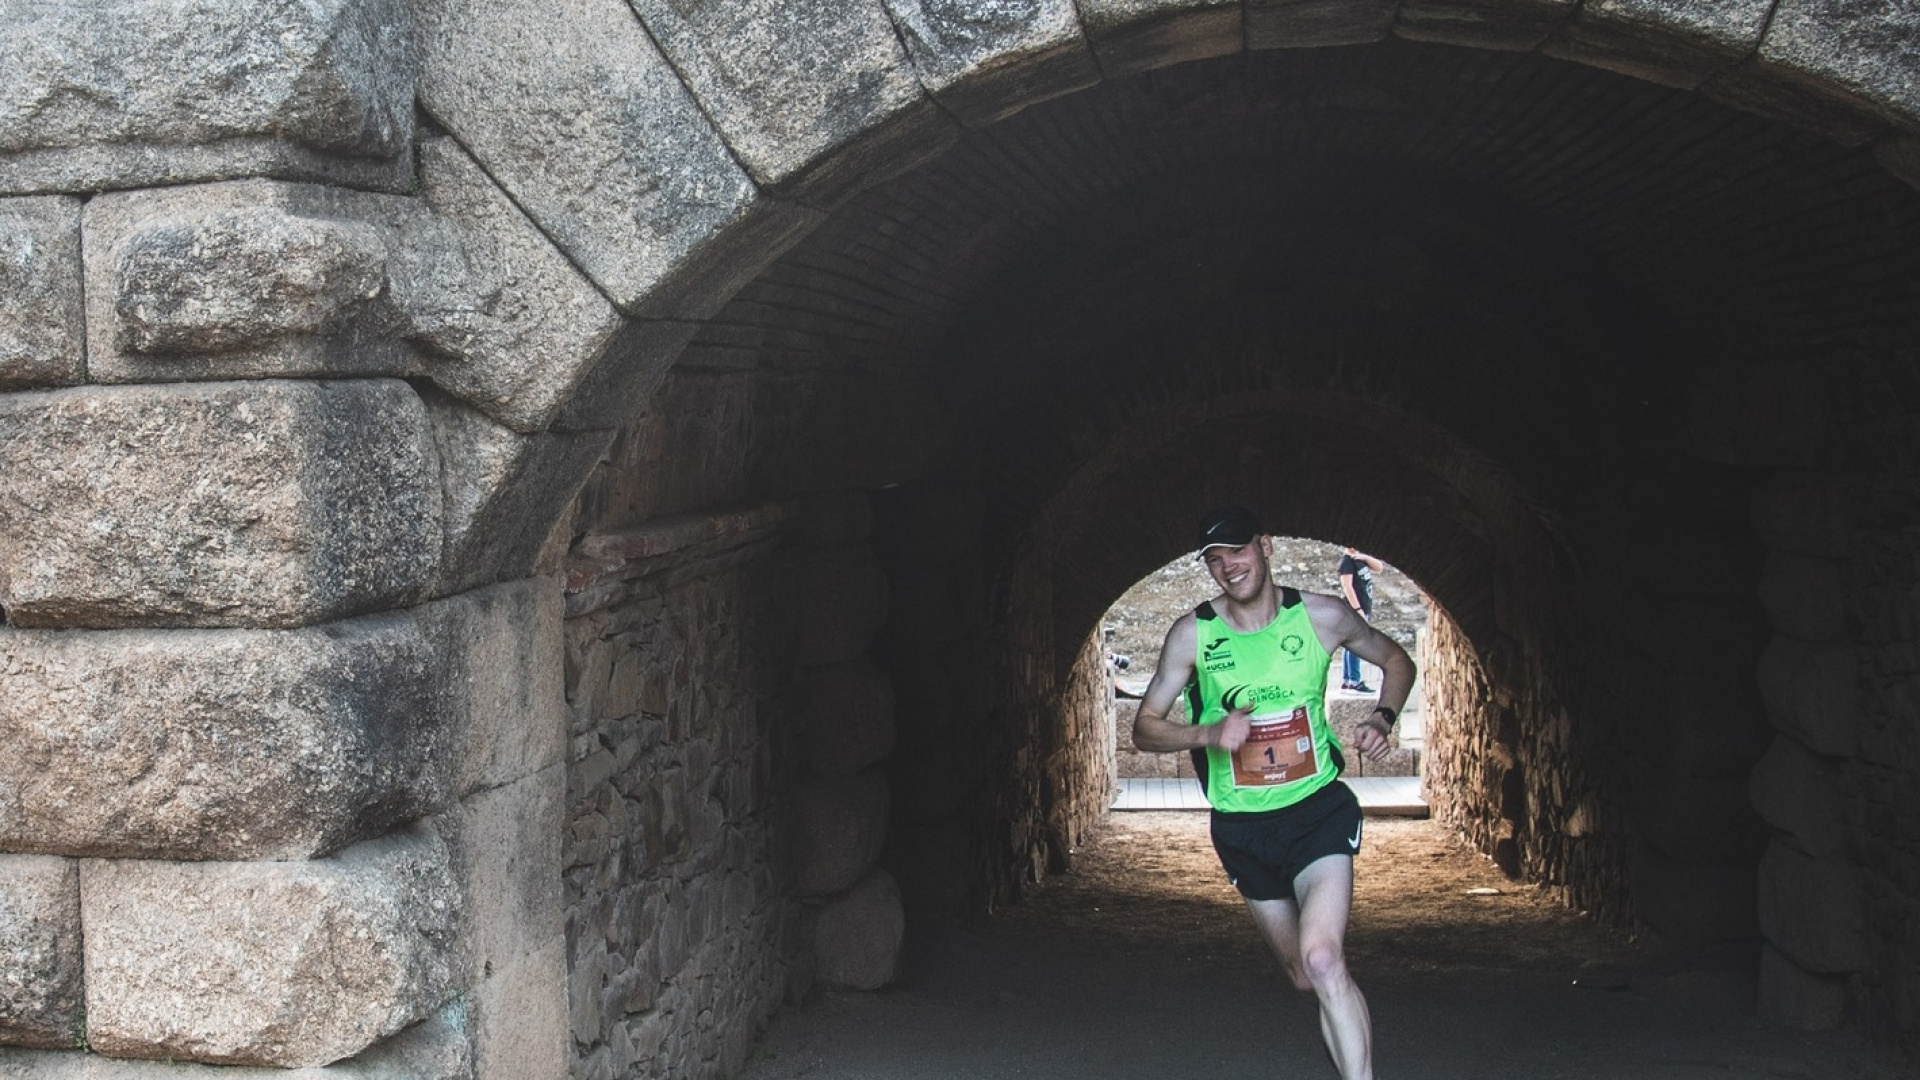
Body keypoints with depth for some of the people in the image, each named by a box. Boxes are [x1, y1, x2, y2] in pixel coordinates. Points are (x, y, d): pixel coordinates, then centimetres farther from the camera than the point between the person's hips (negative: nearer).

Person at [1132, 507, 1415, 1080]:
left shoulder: (1321, 615, -7)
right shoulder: (1192, 633, -6)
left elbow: (1396, 660, 12)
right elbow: (1145, 728, -2)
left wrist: (1382, 718, -7)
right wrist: (1208, 734, -21)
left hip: (1318, 808, -2)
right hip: (1241, 825, 2)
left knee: (1322, 959, -24)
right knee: (1305, 975, 15)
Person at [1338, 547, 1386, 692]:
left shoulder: (1360, 559, 17)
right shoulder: (1347, 561, -10)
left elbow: (1379, 568, 17)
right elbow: (1347, 586, -17)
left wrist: (1365, 557, 1)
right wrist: (1357, 609, -22)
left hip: (1364, 609, 9)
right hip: (1355, 609, -9)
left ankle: (1345, 680, 13)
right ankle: (1354, 681, -13)